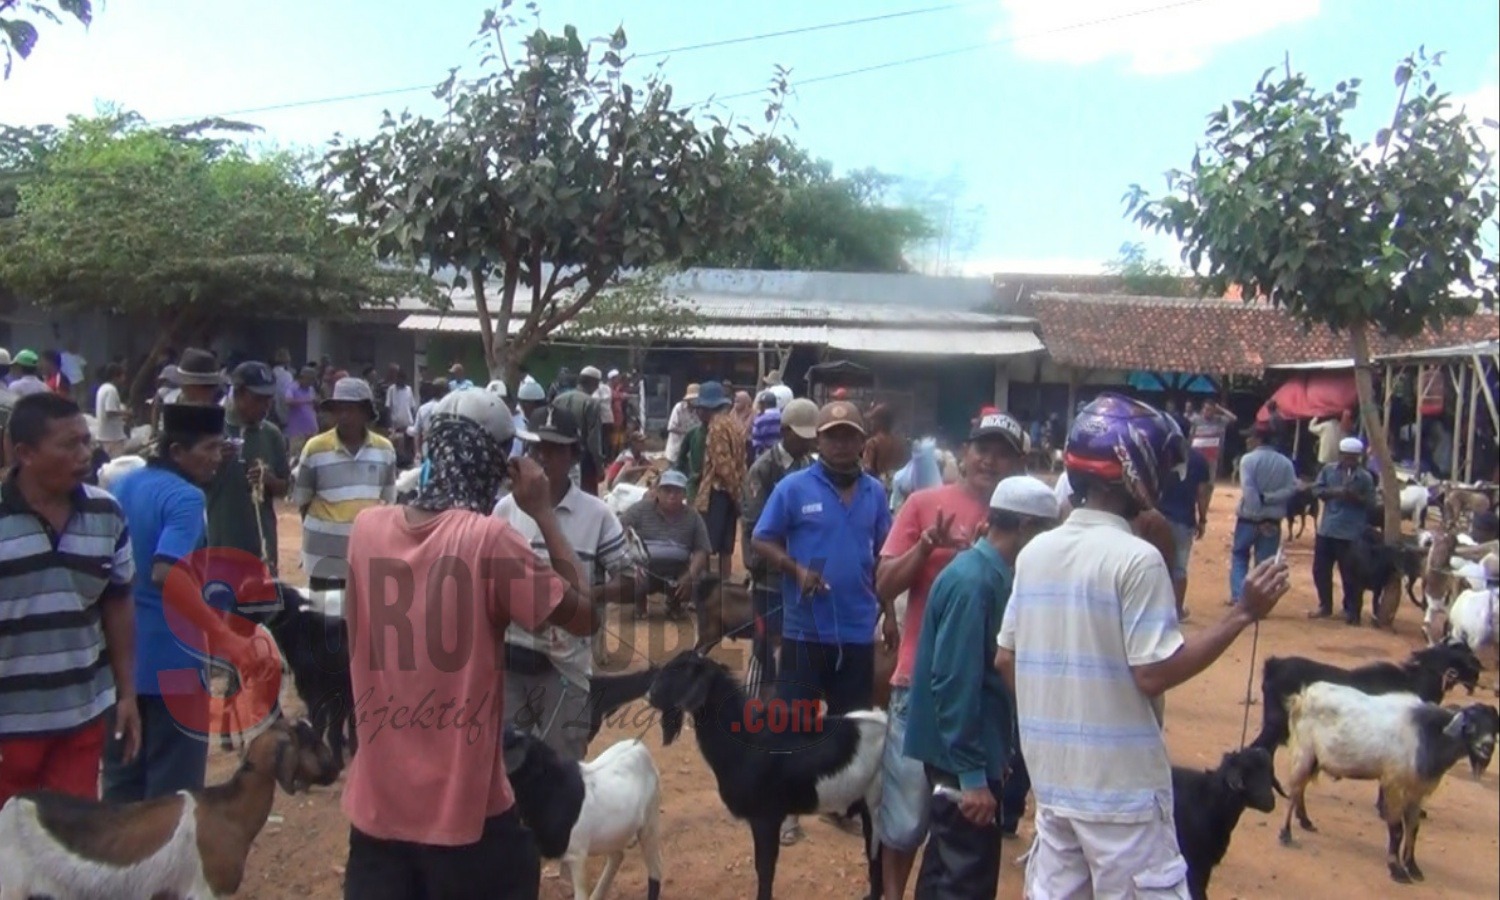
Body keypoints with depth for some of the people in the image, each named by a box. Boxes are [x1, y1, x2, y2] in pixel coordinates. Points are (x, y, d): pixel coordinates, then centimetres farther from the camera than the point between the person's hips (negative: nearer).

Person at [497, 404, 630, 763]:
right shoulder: (506, 508, 1)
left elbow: (625, 581, -4)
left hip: (565, 661, -2)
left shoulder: (597, 514, -6)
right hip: (508, 657, 2)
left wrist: (589, 594, -21)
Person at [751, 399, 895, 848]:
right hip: (805, 627, -3)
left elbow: (883, 558, 13)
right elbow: (761, 541, -4)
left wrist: (889, 613, 11)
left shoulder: (875, 492, 5)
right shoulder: (794, 487, -7)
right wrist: (796, 569, -19)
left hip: (858, 629, 3)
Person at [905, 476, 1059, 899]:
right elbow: (955, 683, -25)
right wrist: (971, 773, -24)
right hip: (963, 753, -10)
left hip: (972, 747, 10)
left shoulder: (992, 573, 7)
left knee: (951, 858, 20)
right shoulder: (973, 582, -23)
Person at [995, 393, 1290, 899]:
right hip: (1121, 781, -7)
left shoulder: (1035, 551, 4)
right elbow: (1155, 672, -18)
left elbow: (1005, 659, 9)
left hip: (1051, 772, 7)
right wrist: (1243, 614, -13)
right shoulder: (1136, 558, -16)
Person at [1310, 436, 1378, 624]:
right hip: (1326, 529, 4)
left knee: (1350, 574, 0)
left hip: (1351, 533, -4)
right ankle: (1325, 605, 27)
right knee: (1320, 569, 11)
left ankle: (1352, 611, 13)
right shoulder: (1329, 469, 5)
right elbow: (1316, 489, 1)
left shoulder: (1365, 477, -4)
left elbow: (1372, 503, -4)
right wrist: (1333, 492, -16)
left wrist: (1356, 497, -21)